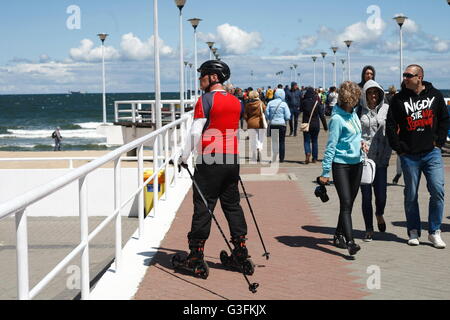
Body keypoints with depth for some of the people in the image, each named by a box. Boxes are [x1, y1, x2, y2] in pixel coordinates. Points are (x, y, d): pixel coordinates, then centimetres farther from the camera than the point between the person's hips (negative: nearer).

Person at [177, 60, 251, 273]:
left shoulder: (206, 100, -9)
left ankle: (196, 253, 0)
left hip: (209, 160, -6)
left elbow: (196, 132, -14)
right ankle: (240, 248, 14)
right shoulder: (236, 101, 11)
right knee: (232, 204, 14)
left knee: (203, 205, -2)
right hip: (232, 159, 6)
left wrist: (184, 156, -7)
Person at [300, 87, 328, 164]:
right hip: (315, 125, 1)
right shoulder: (317, 102, -5)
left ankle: (308, 153, -23)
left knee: (306, 140, 4)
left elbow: (301, 109, 14)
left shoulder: (304, 102, -8)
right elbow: (321, 115, -4)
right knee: (314, 141, 13)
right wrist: (325, 126, 1)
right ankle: (314, 158, 15)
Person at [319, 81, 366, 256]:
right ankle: (350, 242, -18)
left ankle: (339, 236, 24)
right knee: (345, 203, -13)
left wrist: (360, 142, 3)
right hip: (341, 164, -8)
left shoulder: (353, 113, 9)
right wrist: (325, 172, -16)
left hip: (357, 163, 8)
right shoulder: (337, 118, -14)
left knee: (349, 202, 12)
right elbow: (331, 146, -15)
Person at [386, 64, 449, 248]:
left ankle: (434, 232, 3)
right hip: (409, 155, 0)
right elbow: (391, 126, 4)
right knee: (411, 195, 5)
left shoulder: (435, 95, 5)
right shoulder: (399, 99, 2)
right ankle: (414, 232, 18)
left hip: (432, 153, 0)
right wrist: (399, 148, -2)